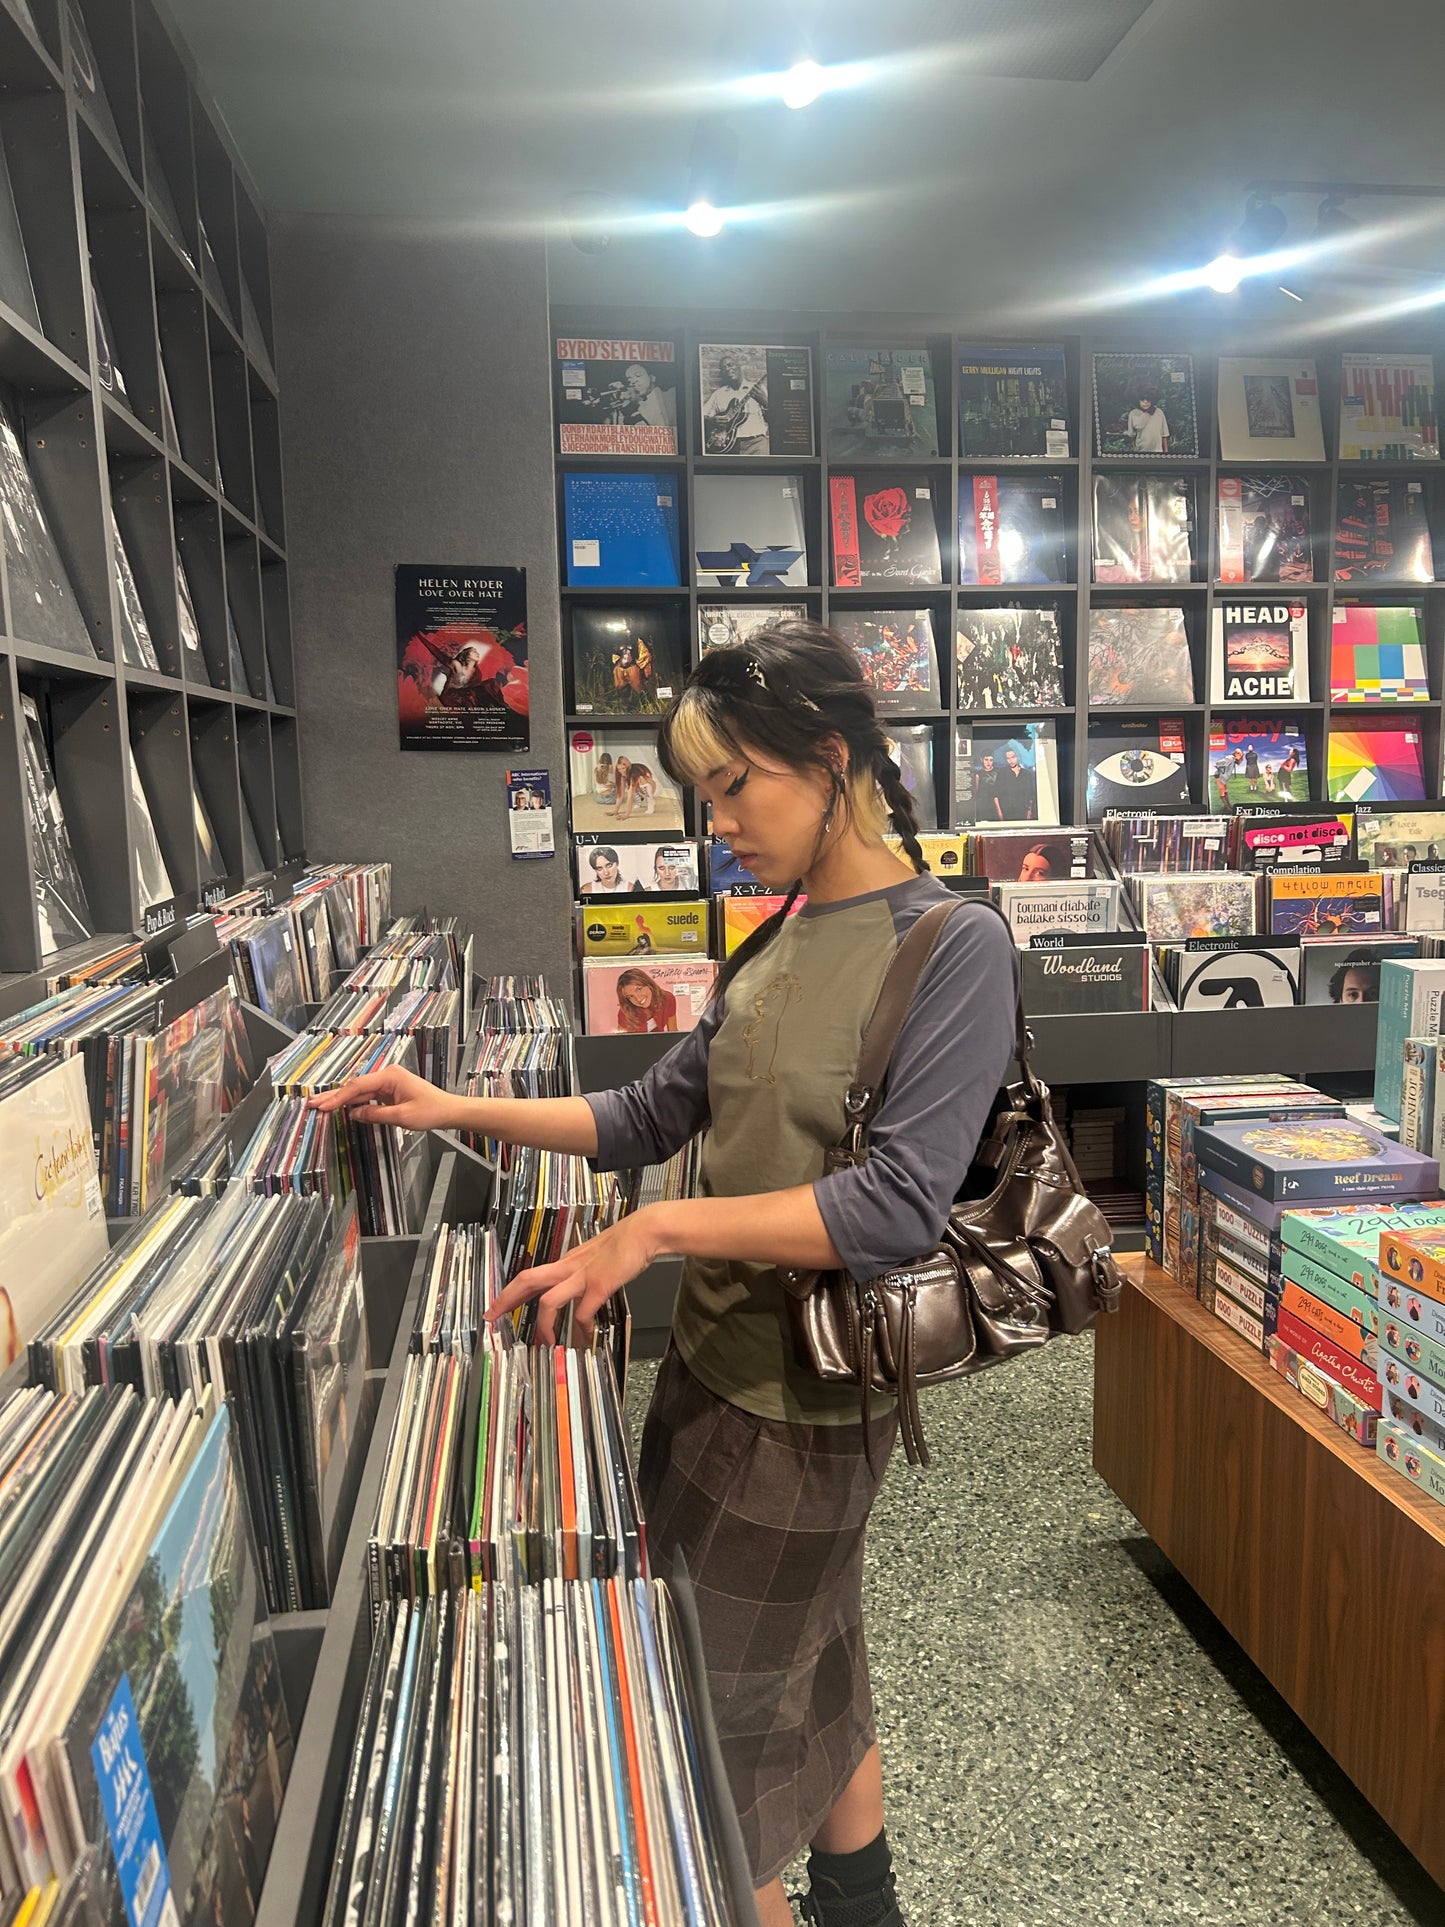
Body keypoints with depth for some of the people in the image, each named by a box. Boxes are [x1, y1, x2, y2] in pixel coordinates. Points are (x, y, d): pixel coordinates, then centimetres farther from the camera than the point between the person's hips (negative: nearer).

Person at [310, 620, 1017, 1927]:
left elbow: (897, 1208, -25)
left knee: (726, 1734, 9)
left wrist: (659, 1229, -26)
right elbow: (653, 1117, 9)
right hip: (714, 1361, 7)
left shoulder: (954, 947, -18)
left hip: (806, 1396, -7)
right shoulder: (775, 946, 5)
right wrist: (457, 1112, 3)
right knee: (809, 1691, 25)